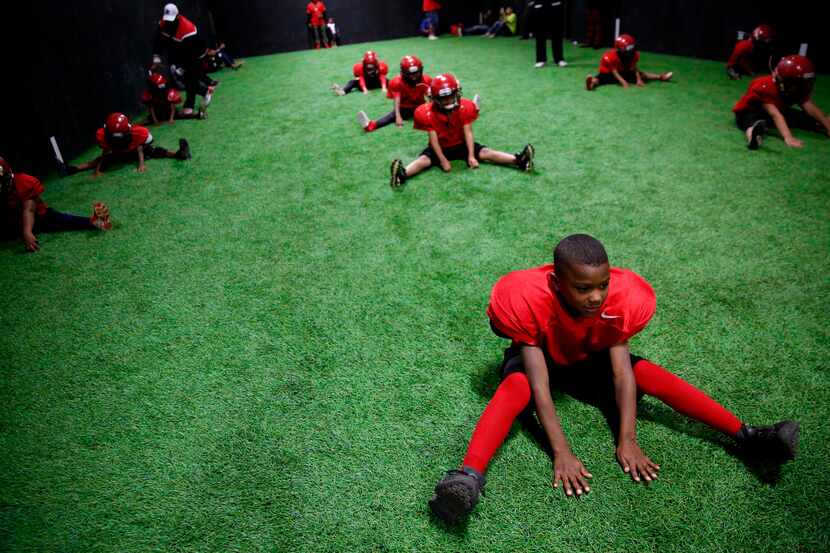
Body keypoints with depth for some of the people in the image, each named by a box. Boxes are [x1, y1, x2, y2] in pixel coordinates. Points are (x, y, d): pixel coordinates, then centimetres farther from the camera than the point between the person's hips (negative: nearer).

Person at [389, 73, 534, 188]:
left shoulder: (464, 107, -11)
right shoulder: (428, 113, -18)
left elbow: (468, 132, -15)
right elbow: (433, 139, -18)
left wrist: (471, 156, -24)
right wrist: (443, 160, -25)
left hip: (461, 144, 2)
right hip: (440, 147, -2)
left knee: (485, 153, -15)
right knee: (424, 160, -30)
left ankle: (519, 160, -31)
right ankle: (402, 174, -58)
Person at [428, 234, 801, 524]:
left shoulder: (619, 299, -26)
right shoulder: (530, 301, -36)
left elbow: (622, 373, -23)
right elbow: (539, 385, -36)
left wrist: (627, 440, -29)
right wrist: (561, 452, -39)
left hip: (590, 358, 4)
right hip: (538, 356, -3)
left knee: (651, 375, -19)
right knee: (516, 387, -37)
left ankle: (746, 437, -13)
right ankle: (470, 477, -53)